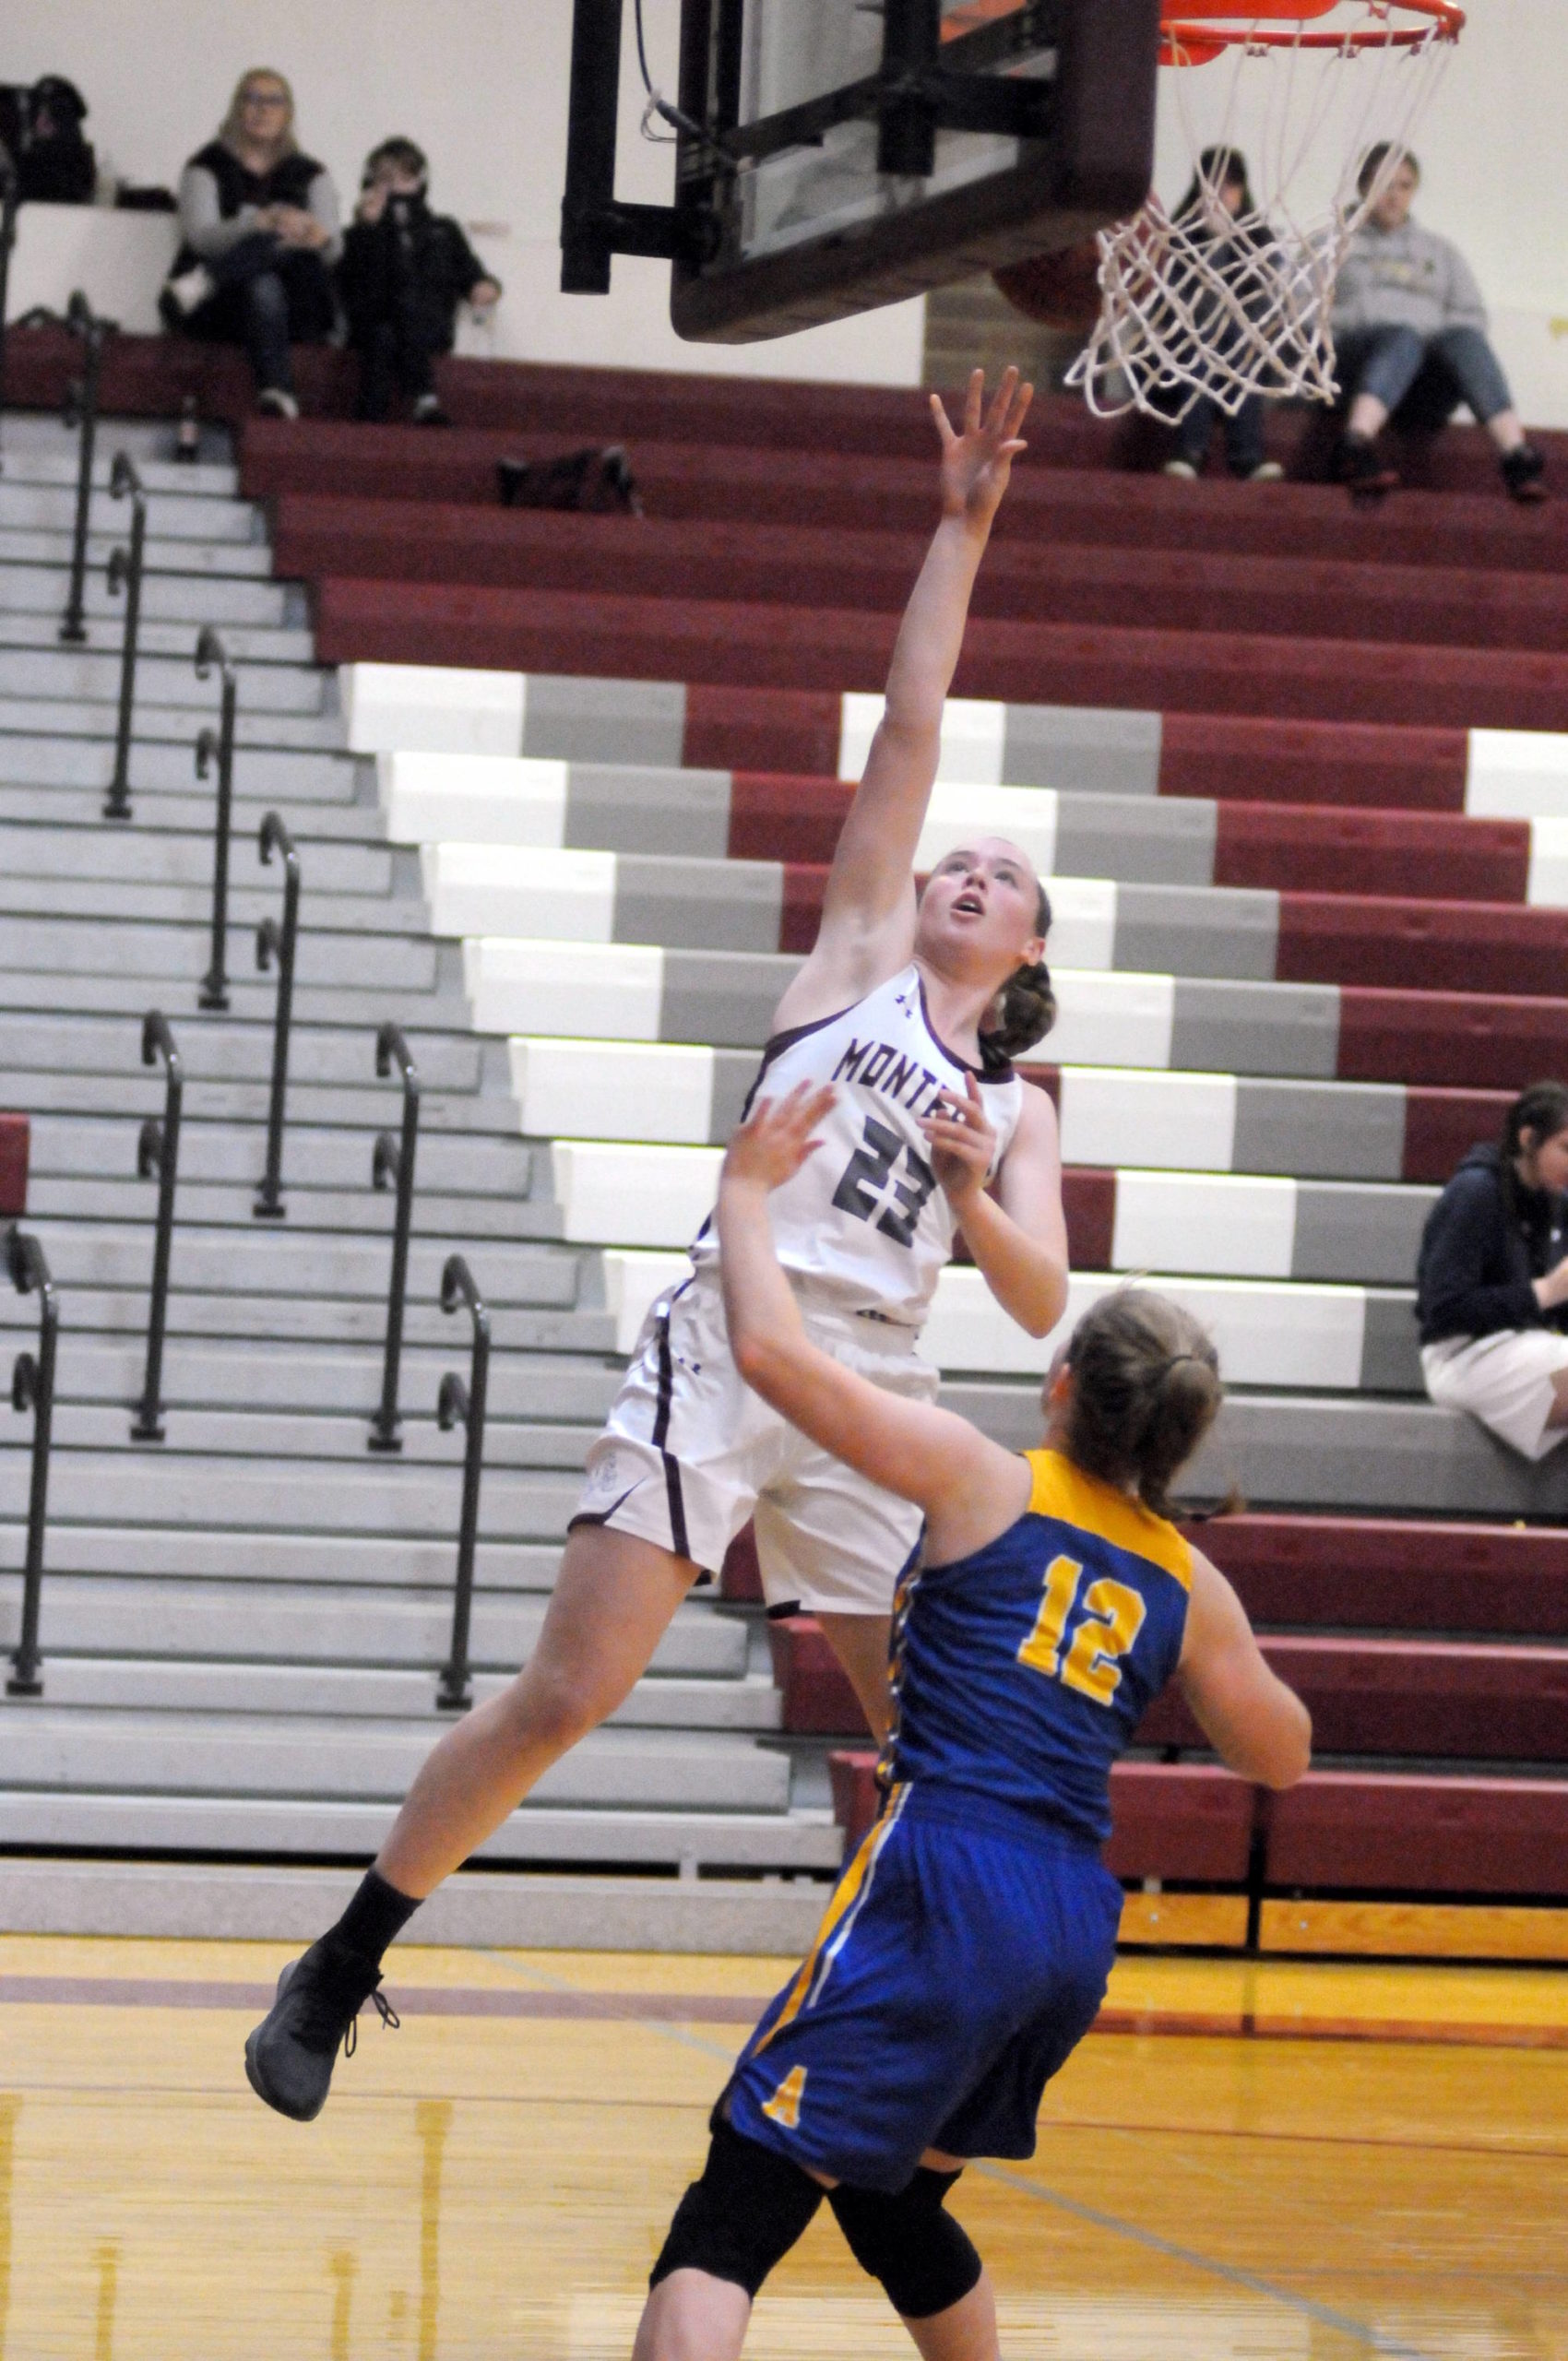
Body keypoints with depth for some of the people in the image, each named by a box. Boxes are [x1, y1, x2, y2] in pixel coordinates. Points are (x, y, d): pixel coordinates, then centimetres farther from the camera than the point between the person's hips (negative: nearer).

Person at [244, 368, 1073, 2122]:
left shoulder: (1017, 1110, 19)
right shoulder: (857, 958, 12)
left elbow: (1040, 1306, 7)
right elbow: (910, 730, 6)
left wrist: (971, 1191, -11)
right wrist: (962, 532, 2)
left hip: (874, 1400, 4)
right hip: (723, 1348, -4)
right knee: (568, 1692, -12)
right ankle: (338, 1973, -2)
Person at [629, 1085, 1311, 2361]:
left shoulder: (980, 1478, 2)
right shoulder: (1190, 1584, 15)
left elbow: (771, 1350, -4)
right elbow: (1282, 1754, 28)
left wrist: (748, 1191, 10)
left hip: (945, 1890, -6)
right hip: (1077, 1924, 6)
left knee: (728, 2223, -12)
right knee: (893, 2202, 29)